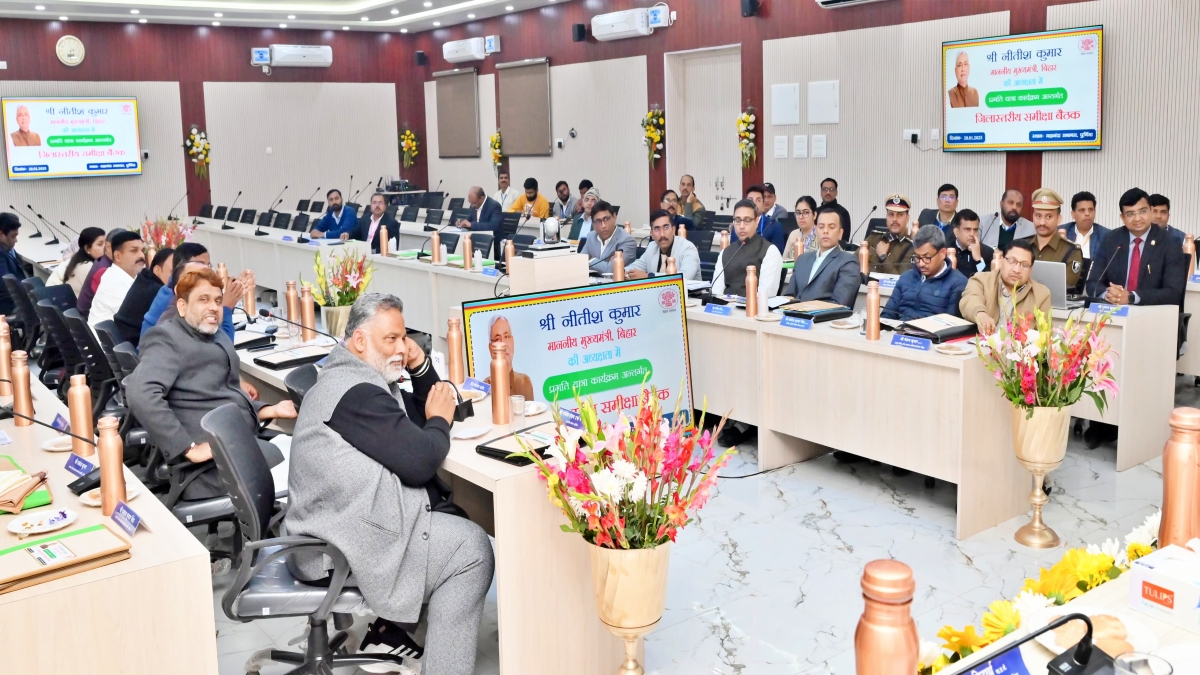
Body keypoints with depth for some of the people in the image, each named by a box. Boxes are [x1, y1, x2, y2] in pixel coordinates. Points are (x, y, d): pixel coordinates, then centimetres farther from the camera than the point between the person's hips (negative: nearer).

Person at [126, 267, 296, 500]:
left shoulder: (218, 337, 26)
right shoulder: (167, 338, -3)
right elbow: (141, 394, -19)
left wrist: (271, 411, 10)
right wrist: (189, 448, -23)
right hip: (215, 452, -9)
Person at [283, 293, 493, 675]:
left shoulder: (355, 378, 16)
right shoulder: (357, 393, -19)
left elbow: (425, 410, 20)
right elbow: (420, 461, -24)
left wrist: (420, 368, 3)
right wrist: (440, 421, -5)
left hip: (346, 520, 11)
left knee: (459, 520, 10)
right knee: (472, 549, -11)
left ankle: (395, 624, 18)